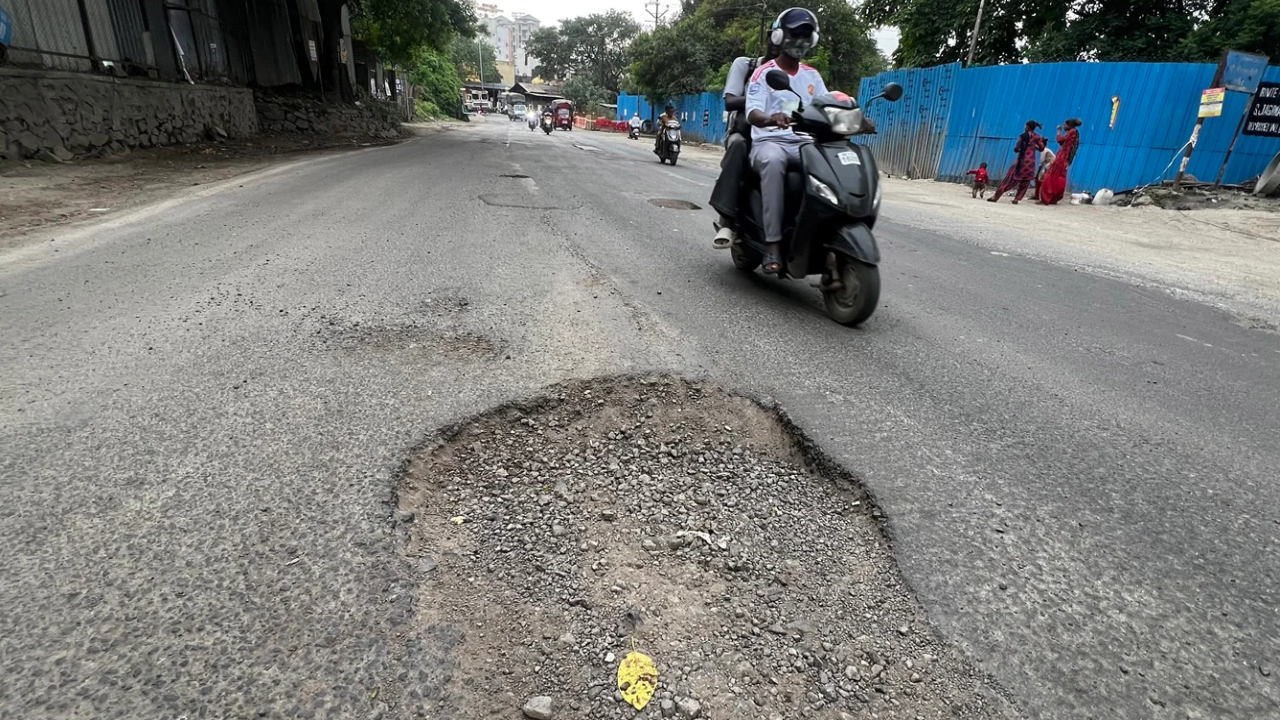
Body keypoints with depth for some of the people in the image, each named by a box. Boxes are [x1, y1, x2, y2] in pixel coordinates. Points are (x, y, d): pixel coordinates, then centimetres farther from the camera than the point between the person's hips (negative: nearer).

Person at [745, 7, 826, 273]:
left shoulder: (812, 76, 19)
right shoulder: (763, 73, 4)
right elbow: (752, 113, -12)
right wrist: (770, 118, -36)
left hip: (804, 143, 4)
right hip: (768, 141, -4)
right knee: (774, 161, -41)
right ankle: (773, 244, -42)